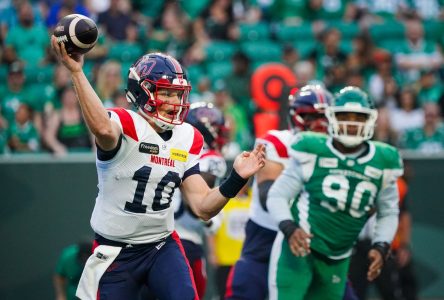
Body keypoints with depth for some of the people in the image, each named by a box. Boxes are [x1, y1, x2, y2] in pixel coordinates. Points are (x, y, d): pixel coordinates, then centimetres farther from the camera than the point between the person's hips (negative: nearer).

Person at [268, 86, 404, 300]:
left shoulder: (382, 163, 1)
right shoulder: (312, 153, -10)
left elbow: (388, 213, 14)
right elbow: (277, 196, -6)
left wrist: (381, 247, -3)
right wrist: (290, 228, -24)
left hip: (337, 259, 5)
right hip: (298, 248, -5)